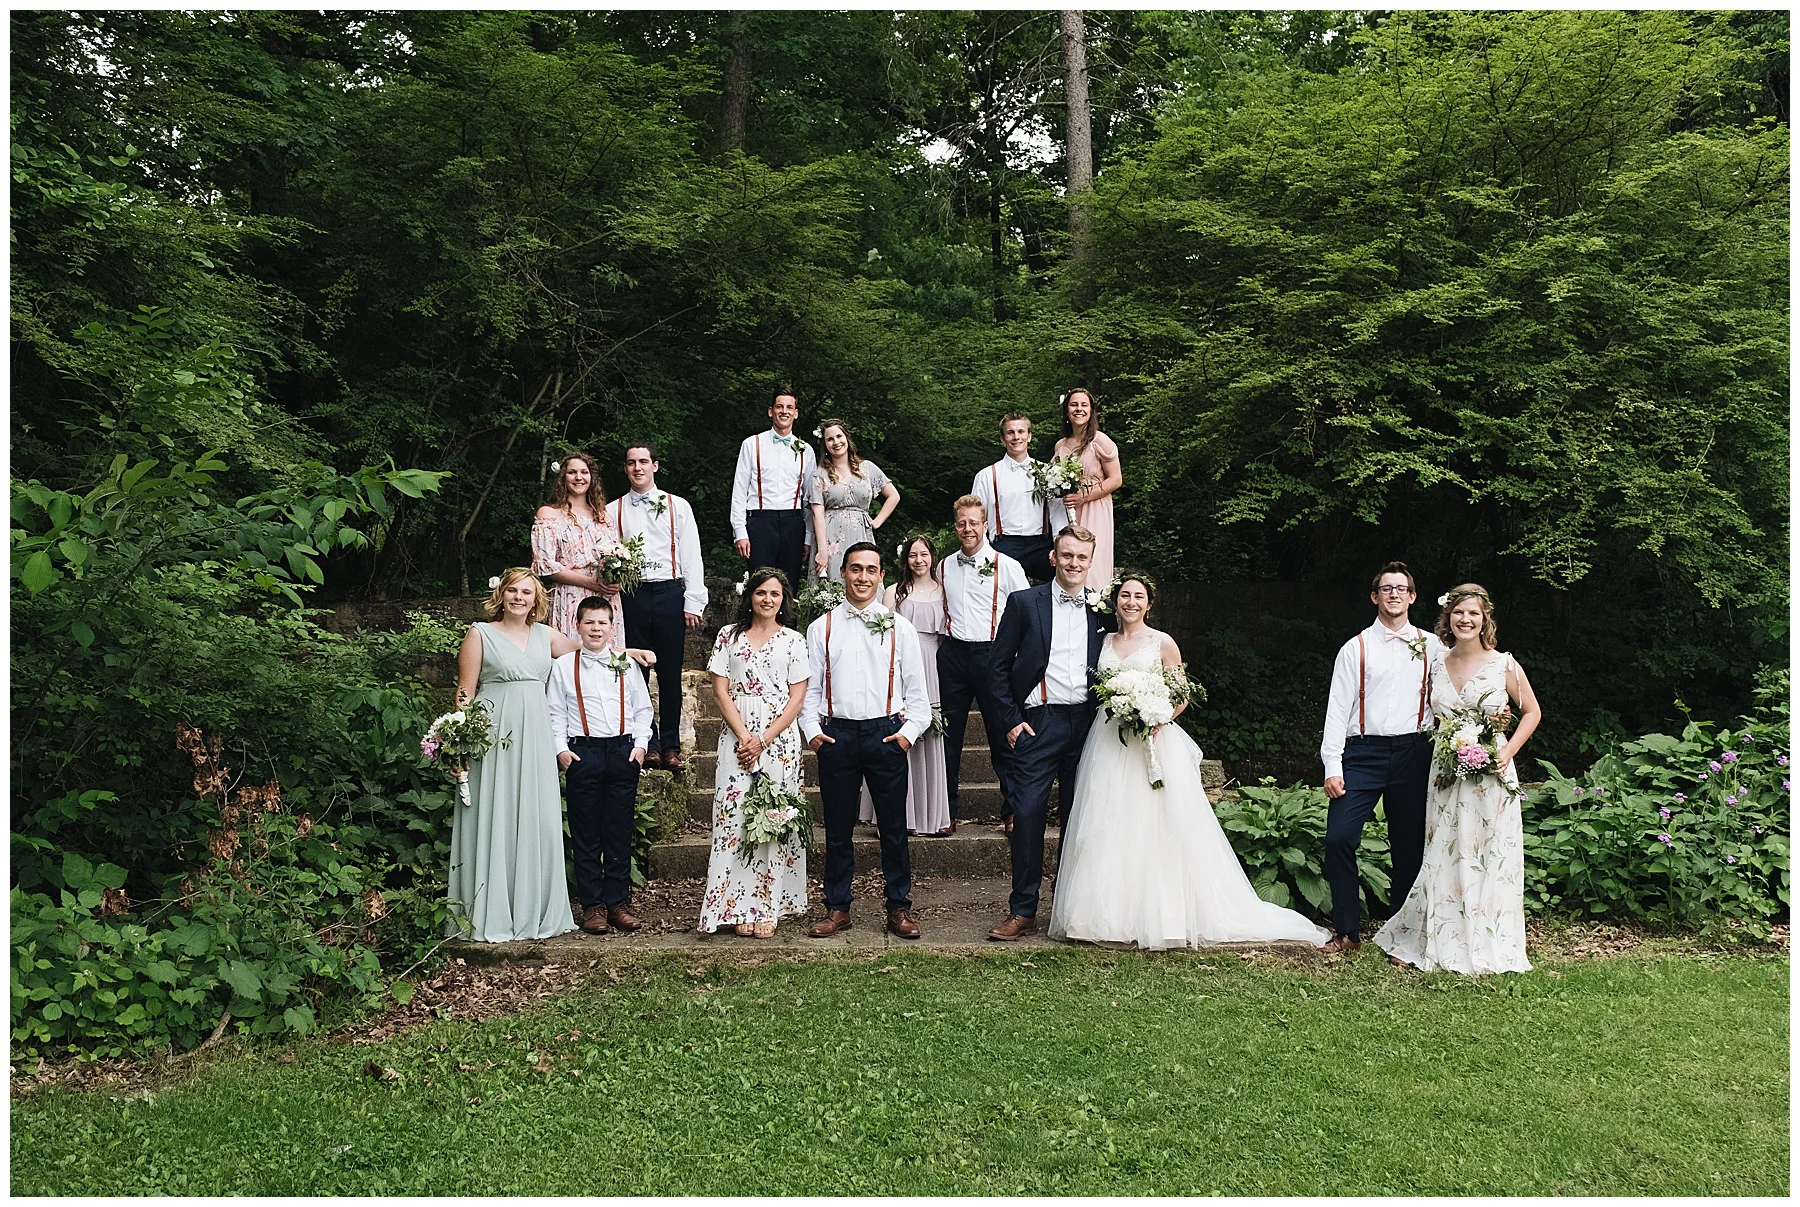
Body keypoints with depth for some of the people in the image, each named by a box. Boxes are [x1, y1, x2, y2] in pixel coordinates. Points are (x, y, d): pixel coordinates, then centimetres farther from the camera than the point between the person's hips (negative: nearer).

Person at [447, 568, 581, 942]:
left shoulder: (545, 635, 14)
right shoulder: (480, 634, 2)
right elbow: (465, 693, 0)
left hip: (535, 736, 4)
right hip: (492, 736, -4)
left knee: (538, 822, 3)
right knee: (493, 821, -3)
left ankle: (535, 913, 13)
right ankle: (490, 919, 4)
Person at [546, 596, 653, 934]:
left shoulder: (627, 665, 9)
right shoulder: (563, 666, 5)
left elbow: (643, 708, 12)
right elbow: (555, 712, 5)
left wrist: (640, 744, 1)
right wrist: (561, 748, -5)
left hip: (623, 751, 1)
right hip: (583, 753, -1)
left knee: (620, 833, 5)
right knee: (586, 834, 2)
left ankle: (617, 902, 13)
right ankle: (592, 906, 9)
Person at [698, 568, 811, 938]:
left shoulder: (793, 641, 7)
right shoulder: (729, 636, 9)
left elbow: (797, 698, 1)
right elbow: (720, 690, 3)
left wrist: (764, 740, -9)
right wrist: (743, 736, -8)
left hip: (779, 738, -1)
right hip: (736, 737, 1)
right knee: (735, 816, -4)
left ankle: (769, 907, 3)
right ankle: (740, 907, 1)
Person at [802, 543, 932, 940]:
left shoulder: (899, 627, 8)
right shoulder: (821, 628, 9)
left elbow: (916, 689, 8)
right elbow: (809, 687, 8)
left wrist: (909, 731, -4)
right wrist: (812, 730, -4)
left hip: (886, 734, 0)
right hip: (837, 735, 0)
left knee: (893, 826, 3)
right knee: (838, 828, 7)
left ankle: (899, 908, 14)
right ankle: (837, 908, 18)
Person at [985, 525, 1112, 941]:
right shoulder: (1024, 603, 2)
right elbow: (999, 665, 3)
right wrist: (1011, 720, -3)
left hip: (1088, 724, 3)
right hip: (1038, 722, -2)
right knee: (1028, 814, -6)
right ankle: (1023, 910, 2)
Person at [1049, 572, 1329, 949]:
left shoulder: (1163, 643, 2)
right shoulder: (1105, 642, 12)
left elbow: (1181, 698, 2)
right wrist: (1115, 709, -3)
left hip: (1152, 744, -3)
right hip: (1108, 744, 3)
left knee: (1153, 829, -4)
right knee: (1108, 830, 2)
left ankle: (1160, 917, 4)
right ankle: (1109, 914, 9)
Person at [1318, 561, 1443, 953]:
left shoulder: (1431, 647, 11)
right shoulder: (1356, 648, 6)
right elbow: (1338, 708, 1)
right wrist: (1332, 766, -6)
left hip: (1413, 752, 1)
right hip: (1363, 751, -1)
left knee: (1409, 845, 6)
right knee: (1339, 837, -11)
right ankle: (1347, 931, 1)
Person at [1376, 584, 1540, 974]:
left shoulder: (1504, 665, -3)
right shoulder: (1436, 663, 6)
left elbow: (1532, 712, 6)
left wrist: (1508, 751, -6)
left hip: (1491, 778, -3)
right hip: (1447, 776, 3)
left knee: (1490, 862, 2)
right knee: (1442, 860, 5)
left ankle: (1488, 949, 14)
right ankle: (1439, 943, 18)